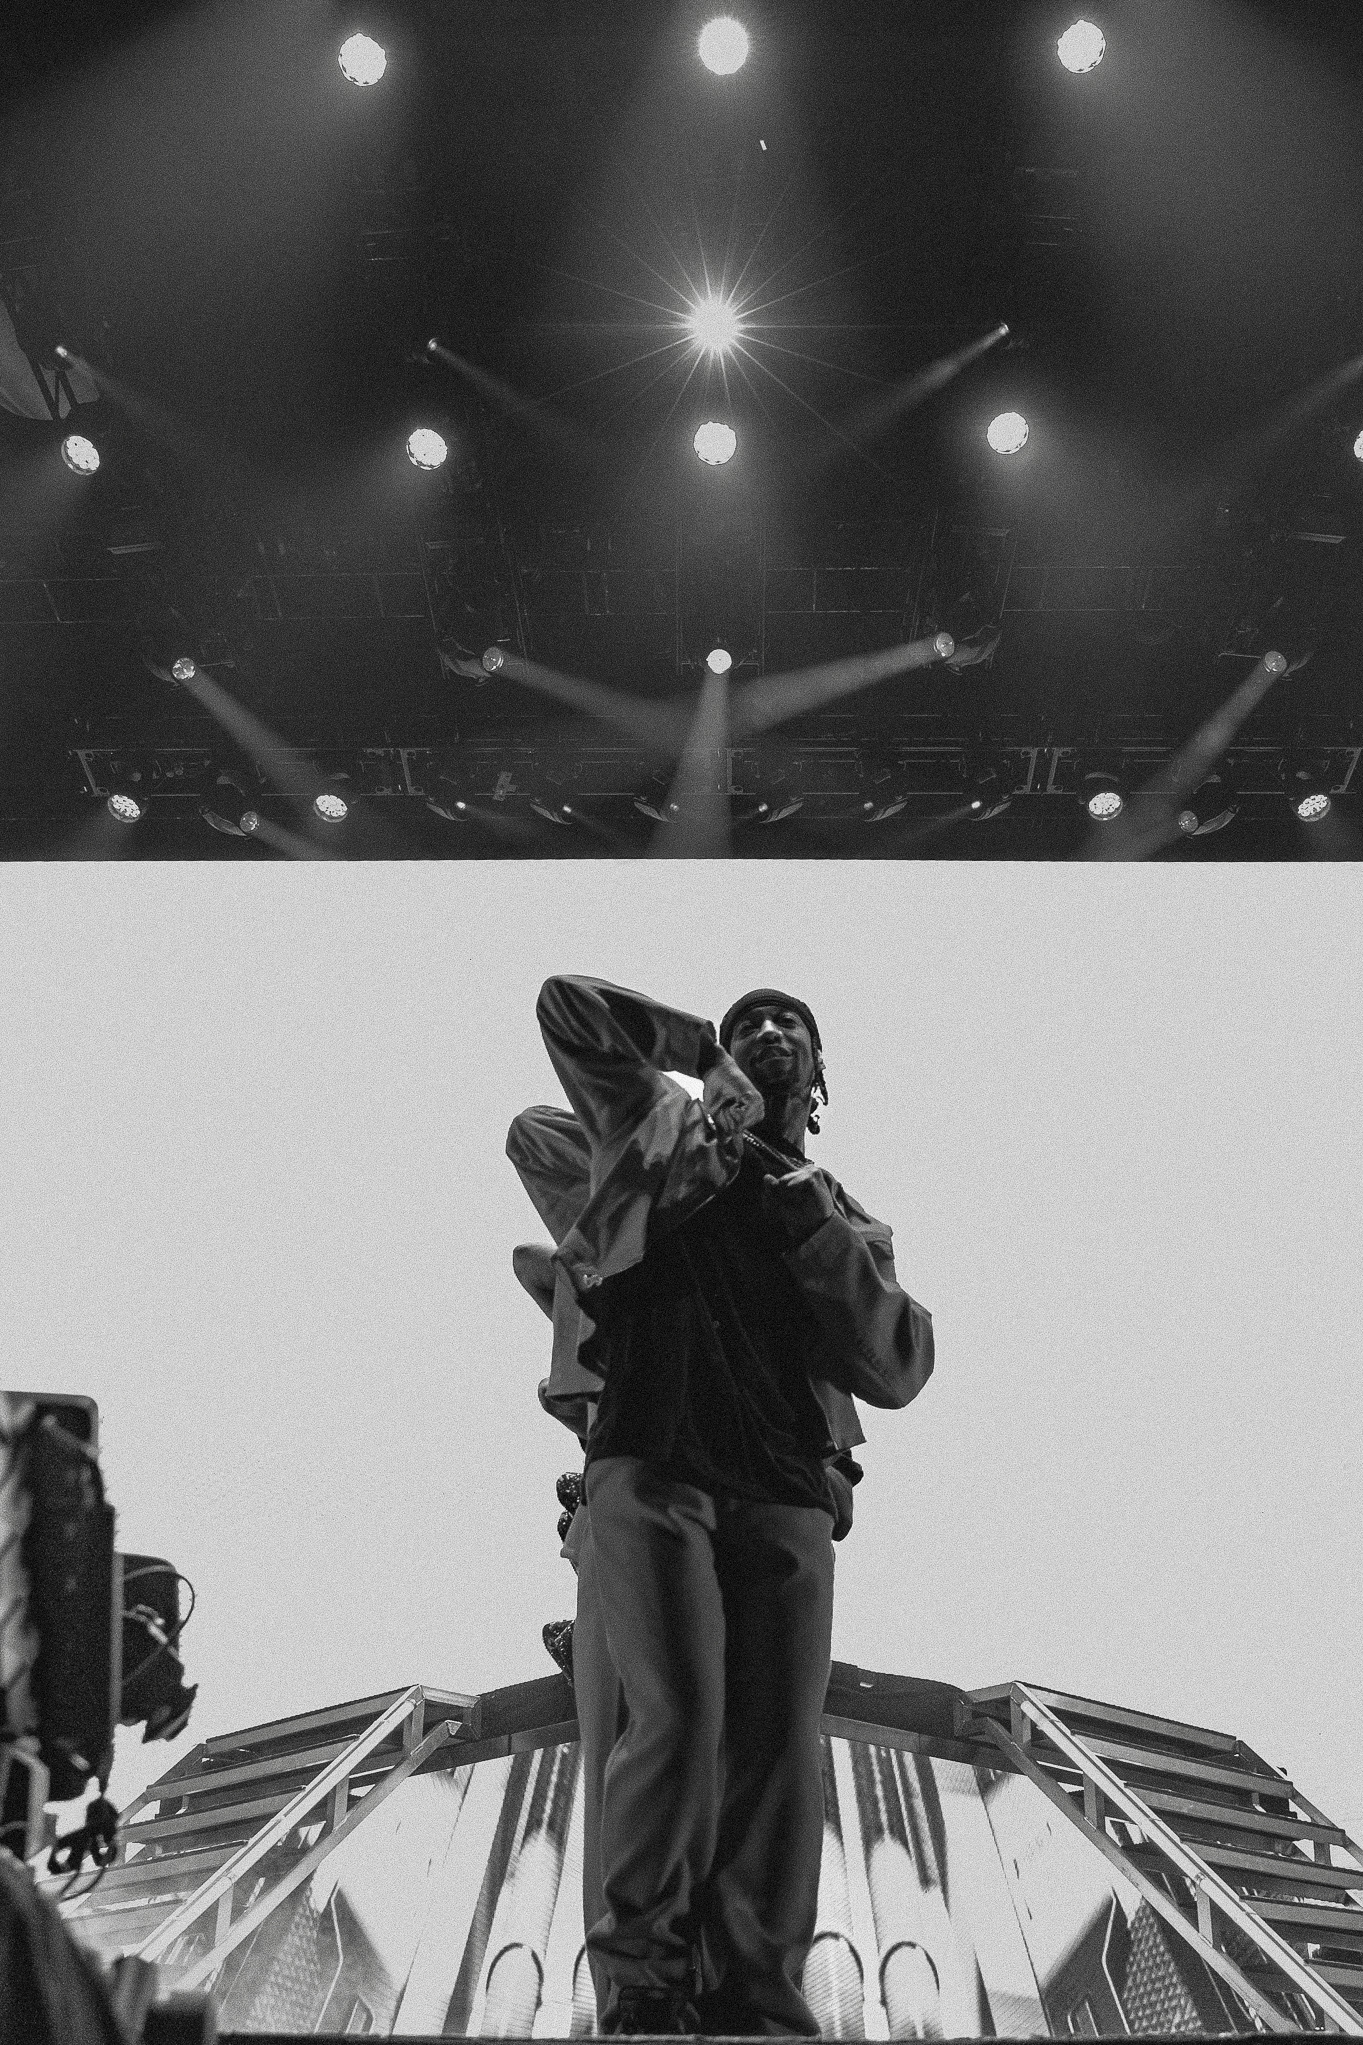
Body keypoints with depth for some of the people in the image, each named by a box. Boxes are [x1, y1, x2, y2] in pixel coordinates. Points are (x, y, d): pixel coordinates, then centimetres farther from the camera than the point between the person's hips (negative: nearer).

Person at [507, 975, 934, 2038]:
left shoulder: (842, 1218, 25)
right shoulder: (657, 1136, 20)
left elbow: (900, 1371, 10)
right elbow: (569, 1006, 15)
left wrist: (814, 1231, 3)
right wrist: (700, 1044, 23)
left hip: (787, 1497, 3)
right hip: (650, 1470, -3)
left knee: (776, 1751, -5)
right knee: (670, 1712, -19)